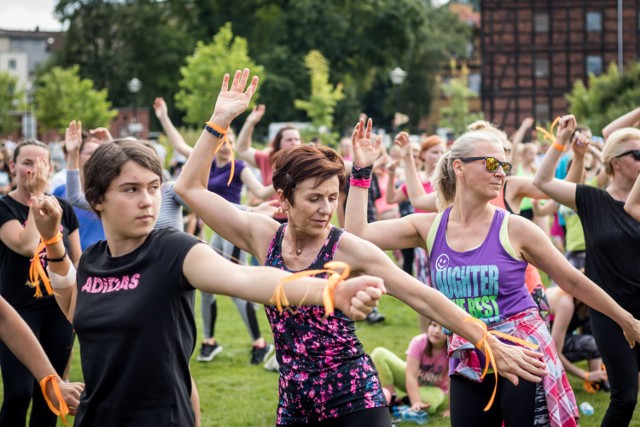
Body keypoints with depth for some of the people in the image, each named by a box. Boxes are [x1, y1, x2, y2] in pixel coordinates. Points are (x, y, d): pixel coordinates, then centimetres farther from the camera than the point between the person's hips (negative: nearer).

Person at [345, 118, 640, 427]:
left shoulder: (514, 229, -4)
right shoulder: (430, 228, 2)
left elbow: (572, 281, 4)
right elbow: (357, 235, -5)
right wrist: (361, 169, -5)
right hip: (468, 362, 3)